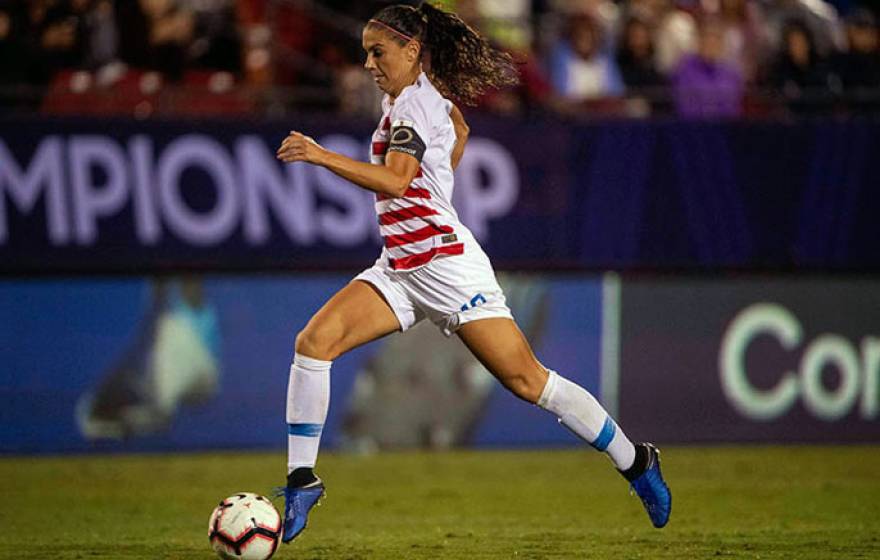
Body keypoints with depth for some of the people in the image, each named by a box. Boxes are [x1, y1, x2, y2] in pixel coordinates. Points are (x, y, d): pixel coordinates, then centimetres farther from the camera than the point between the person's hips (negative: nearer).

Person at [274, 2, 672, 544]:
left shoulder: (414, 104, -15)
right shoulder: (421, 94, 13)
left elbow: (394, 180, -31)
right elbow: (460, 131, 35)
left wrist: (321, 156, -36)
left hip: (447, 265, -9)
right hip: (400, 268, 9)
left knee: (529, 382, -4)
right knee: (313, 342, -11)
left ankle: (636, 463, 11)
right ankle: (302, 481, -10)